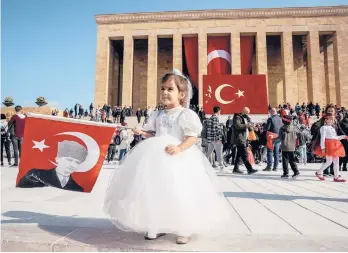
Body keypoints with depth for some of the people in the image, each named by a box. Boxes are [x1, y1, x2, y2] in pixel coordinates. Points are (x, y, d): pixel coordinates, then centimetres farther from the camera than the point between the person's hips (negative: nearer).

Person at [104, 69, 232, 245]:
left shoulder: (186, 115, -7)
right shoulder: (157, 115, 13)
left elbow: (192, 137, -12)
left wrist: (179, 148, -26)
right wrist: (142, 133, -1)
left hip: (179, 158, -6)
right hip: (158, 157, 6)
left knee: (179, 194, -4)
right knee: (156, 191, 10)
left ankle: (184, 230, 16)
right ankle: (158, 226, 29)